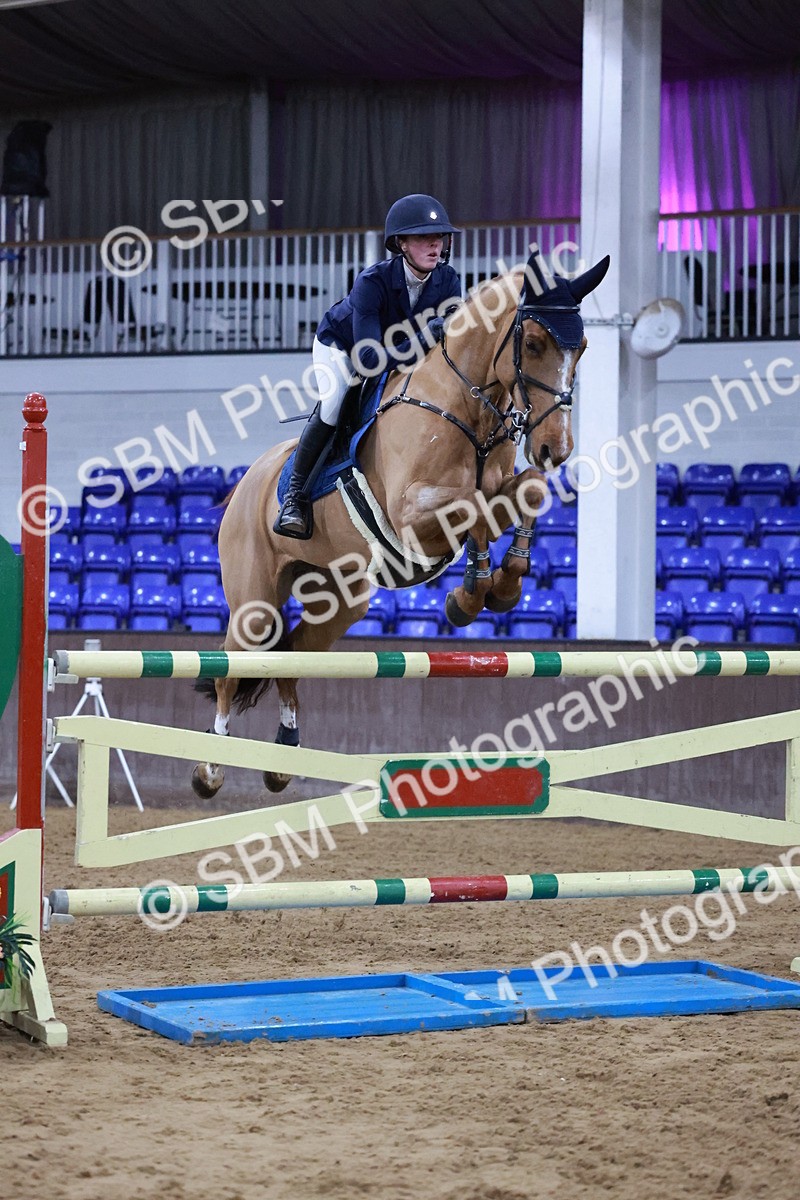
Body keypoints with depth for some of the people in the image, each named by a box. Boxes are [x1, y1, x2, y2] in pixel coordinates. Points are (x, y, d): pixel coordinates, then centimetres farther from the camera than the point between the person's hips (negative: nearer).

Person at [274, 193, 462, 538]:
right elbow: (370, 359, -43)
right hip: (338, 345, -6)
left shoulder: (447, 282, -23)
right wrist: (421, 341, -55)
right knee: (334, 401, -32)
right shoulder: (372, 282, -38)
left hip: (396, 349, 6)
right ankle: (295, 494, -20)